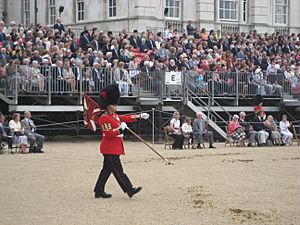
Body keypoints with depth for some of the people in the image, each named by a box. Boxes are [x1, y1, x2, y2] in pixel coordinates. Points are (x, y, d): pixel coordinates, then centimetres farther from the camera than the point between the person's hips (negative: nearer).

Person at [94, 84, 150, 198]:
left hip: (115, 149, 10)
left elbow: (126, 118, 23)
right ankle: (129, 190, -9)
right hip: (110, 149, -10)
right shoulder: (104, 118, -15)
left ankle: (99, 191, 16)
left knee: (107, 170, 12)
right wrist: (120, 129, -22)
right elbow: (108, 134, -21)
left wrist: (140, 116, 20)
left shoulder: (114, 116, 15)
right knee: (118, 170, -8)